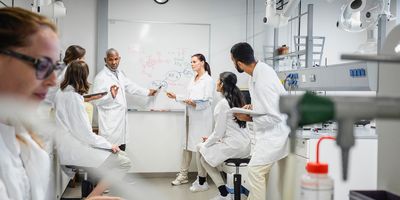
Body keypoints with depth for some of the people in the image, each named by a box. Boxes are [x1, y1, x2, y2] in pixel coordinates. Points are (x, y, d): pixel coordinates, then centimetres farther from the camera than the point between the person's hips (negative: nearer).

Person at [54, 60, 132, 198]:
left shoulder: (61, 92, 9)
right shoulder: (73, 96, -19)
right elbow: (84, 132, -19)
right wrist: (109, 145, -9)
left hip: (70, 144, 10)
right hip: (74, 149, -10)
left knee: (121, 155, 10)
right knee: (124, 163, -12)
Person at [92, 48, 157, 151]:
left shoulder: (120, 74, 14)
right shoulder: (101, 77, -11)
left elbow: (130, 86, 27)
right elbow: (96, 100, -15)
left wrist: (147, 92, 35)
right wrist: (111, 95, -31)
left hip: (121, 121, 8)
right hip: (109, 123, -8)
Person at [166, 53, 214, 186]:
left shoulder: (208, 80, -7)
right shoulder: (193, 79, 16)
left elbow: (209, 100, -13)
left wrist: (195, 103, -26)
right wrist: (176, 97, 10)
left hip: (201, 118, -7)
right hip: (191, 116, 7)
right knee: (187, 145, 10)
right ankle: (183, 175, 18)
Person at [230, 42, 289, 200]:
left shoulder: (263, 81, -28)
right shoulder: (258, 70, 0)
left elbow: (274, 118, -25)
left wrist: (248, 118, -16)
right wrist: (253, 106, 4)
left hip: (274, 131, -10)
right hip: (267, 131, 10)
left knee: (255, 170, -11)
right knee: (258, 169, 17)